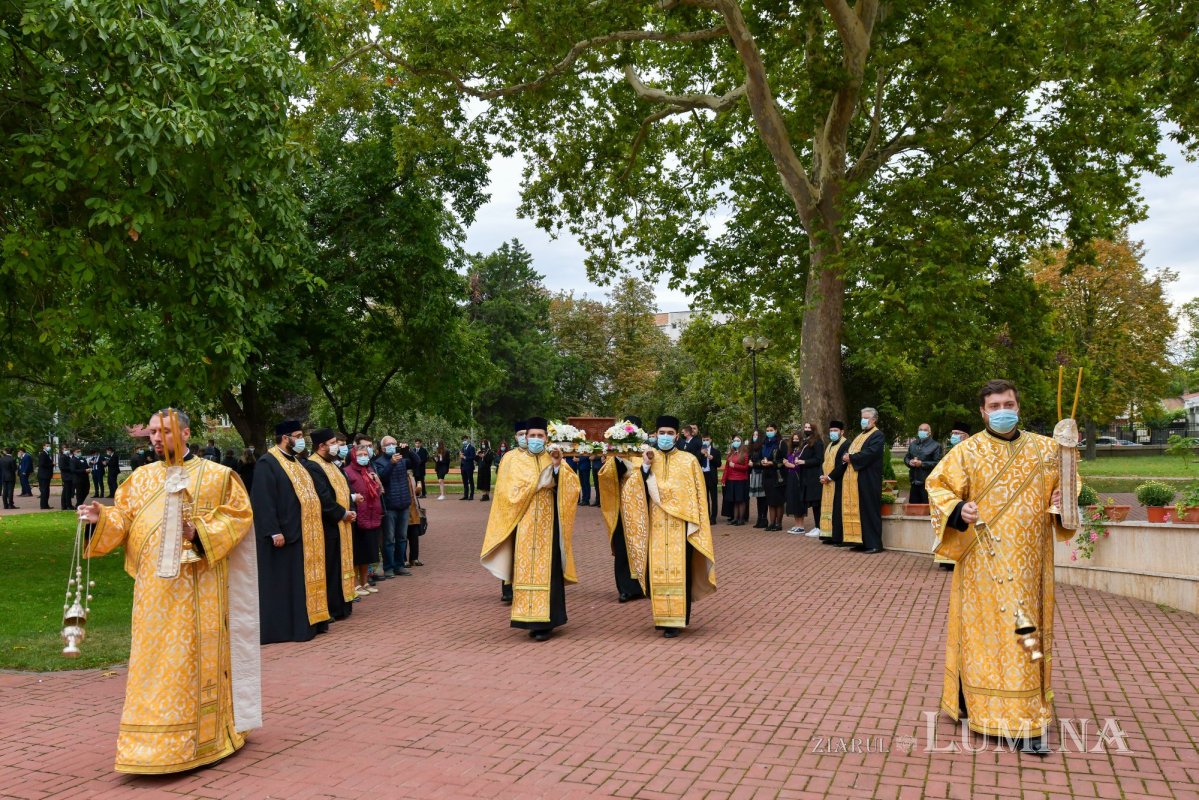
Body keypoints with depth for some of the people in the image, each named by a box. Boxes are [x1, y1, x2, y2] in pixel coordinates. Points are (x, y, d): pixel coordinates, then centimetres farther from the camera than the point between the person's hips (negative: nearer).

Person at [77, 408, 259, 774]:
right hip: (153, 590, 4)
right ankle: (154, 742, 19)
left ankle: (202, 736, 15)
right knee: (155, 660, 6)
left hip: (196, 589, -4)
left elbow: (238, 515, -5)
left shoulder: (216, 476, 0)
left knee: (194, 658, 1)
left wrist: (199, 531, -18)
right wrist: (101, 518, -14)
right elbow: (124, 519, 6)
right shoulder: (141, 478, 11)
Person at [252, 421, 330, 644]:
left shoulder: (296, 461, 16)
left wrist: (314, 527, 17)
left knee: (304, 579, 12)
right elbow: (263, 500, -18)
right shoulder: (267, 463, -12)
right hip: (285, 534, -9)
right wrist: (274, 531, -23)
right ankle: (283, 628, 4)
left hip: (305, 533, 9)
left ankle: (307, 622, 19)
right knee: (285, 582, -3)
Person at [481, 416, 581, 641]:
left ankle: (544, 622, -1)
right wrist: (541, 479, -9)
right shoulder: (513, 461, 6)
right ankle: (530, 618, 10)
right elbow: (511, 491, -6)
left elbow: (572, 487, -5)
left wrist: (558, 466, -19)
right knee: (526, 569, 0)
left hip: (547, 527, 0)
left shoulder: (554, 459, 9)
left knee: (546, 569, -4)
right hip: (524, 527, 0)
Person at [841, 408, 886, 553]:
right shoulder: (859, 436, 22)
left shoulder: (878, 435, -6)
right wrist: (845, 457, -6)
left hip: (868, 479, -8)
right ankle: (861, 541, 12)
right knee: (857, 510, 8)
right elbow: (849, 452, 16)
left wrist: (851, 458, -14)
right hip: (854, 478, 9)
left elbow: (869, 453, -20)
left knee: (869, 510, -6)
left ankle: (874, 544, -2)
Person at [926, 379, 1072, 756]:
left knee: (1026, 631, 6)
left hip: (1028, 564, 3)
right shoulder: (967, 451, -3)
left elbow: (1069, 483, 15)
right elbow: (938, 485, -2)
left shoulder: (1046, 449, 6)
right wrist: (958, 510, -20)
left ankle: (1029, 719, 15)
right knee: (981, 628, 2)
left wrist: (1062, 501, -7)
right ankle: (973, 704, 15)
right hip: (982, 561, -2)